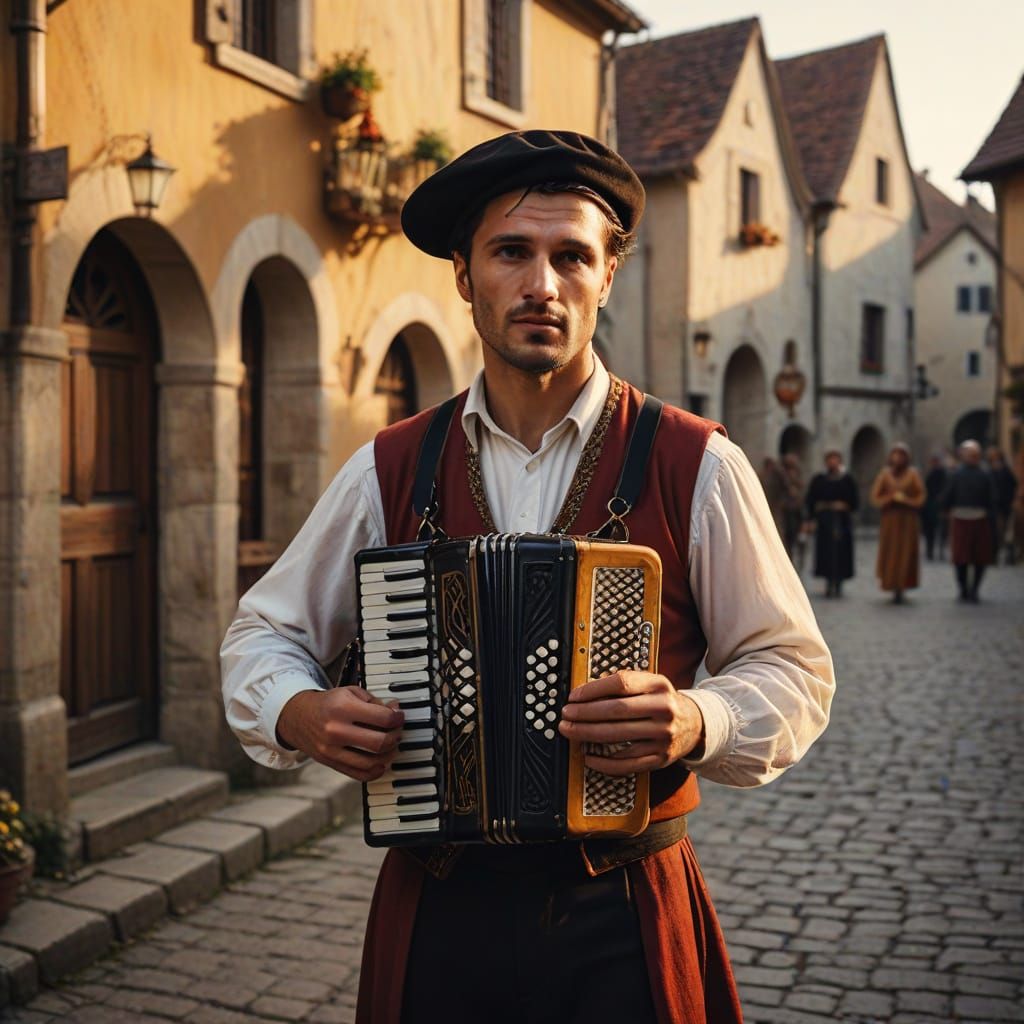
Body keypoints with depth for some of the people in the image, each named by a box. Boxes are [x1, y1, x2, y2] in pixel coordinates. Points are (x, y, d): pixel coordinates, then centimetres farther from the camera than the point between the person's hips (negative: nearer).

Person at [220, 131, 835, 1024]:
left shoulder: (695, 466, -5)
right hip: (437, 917, 2)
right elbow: (264, 634, 11)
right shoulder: (388, 470, 0)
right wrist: (299, 714, -10)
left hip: (625, 924, -1)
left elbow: (793, 668, 0)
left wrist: (695, 722, -20)